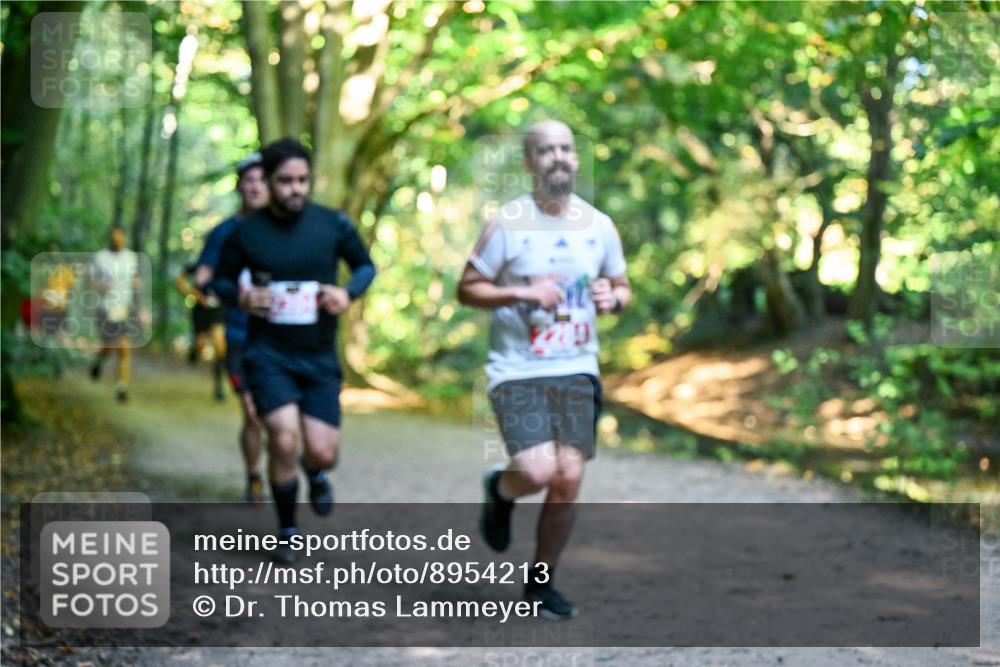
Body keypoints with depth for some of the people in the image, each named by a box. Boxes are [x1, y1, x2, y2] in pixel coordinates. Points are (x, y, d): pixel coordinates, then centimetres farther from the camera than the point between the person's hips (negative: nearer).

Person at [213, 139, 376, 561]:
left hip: (319, 356, 1)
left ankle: (315, 473, 39)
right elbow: (221, 279, 10)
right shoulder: (246, 233, -3)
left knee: (323, 453, -3)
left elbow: (366, 266, 11)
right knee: (284, 439, -19)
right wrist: (241, 297, -12)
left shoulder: (333, 225, -3)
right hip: (268, 353, -1)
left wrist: (348, 293, -10)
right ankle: (287, 531, 5)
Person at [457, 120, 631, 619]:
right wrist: (521, 294, -17)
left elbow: (621, 286, 19)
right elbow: (467, 288, -2)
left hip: (577, 370, 4)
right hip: (517, 371, -4)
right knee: (538, 472, -19)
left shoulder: (599, 226, 7)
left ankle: (541, 581, 18)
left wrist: (613, 298, -4)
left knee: (568, 479, -1)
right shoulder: (508, 224, -5)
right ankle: (500, 489, 19)